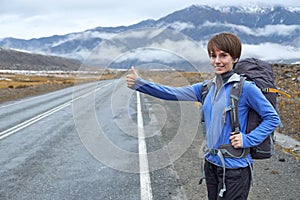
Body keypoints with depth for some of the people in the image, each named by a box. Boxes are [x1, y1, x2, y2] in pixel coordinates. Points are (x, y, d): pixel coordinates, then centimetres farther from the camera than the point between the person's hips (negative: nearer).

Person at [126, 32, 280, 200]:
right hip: (212, 164, 6)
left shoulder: (245, 88, -11)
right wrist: (139, 84, -9)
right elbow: (174, 93, -1)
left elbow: (273, 118, -7)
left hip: (235, 168, -6)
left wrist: (248, 139, -16)